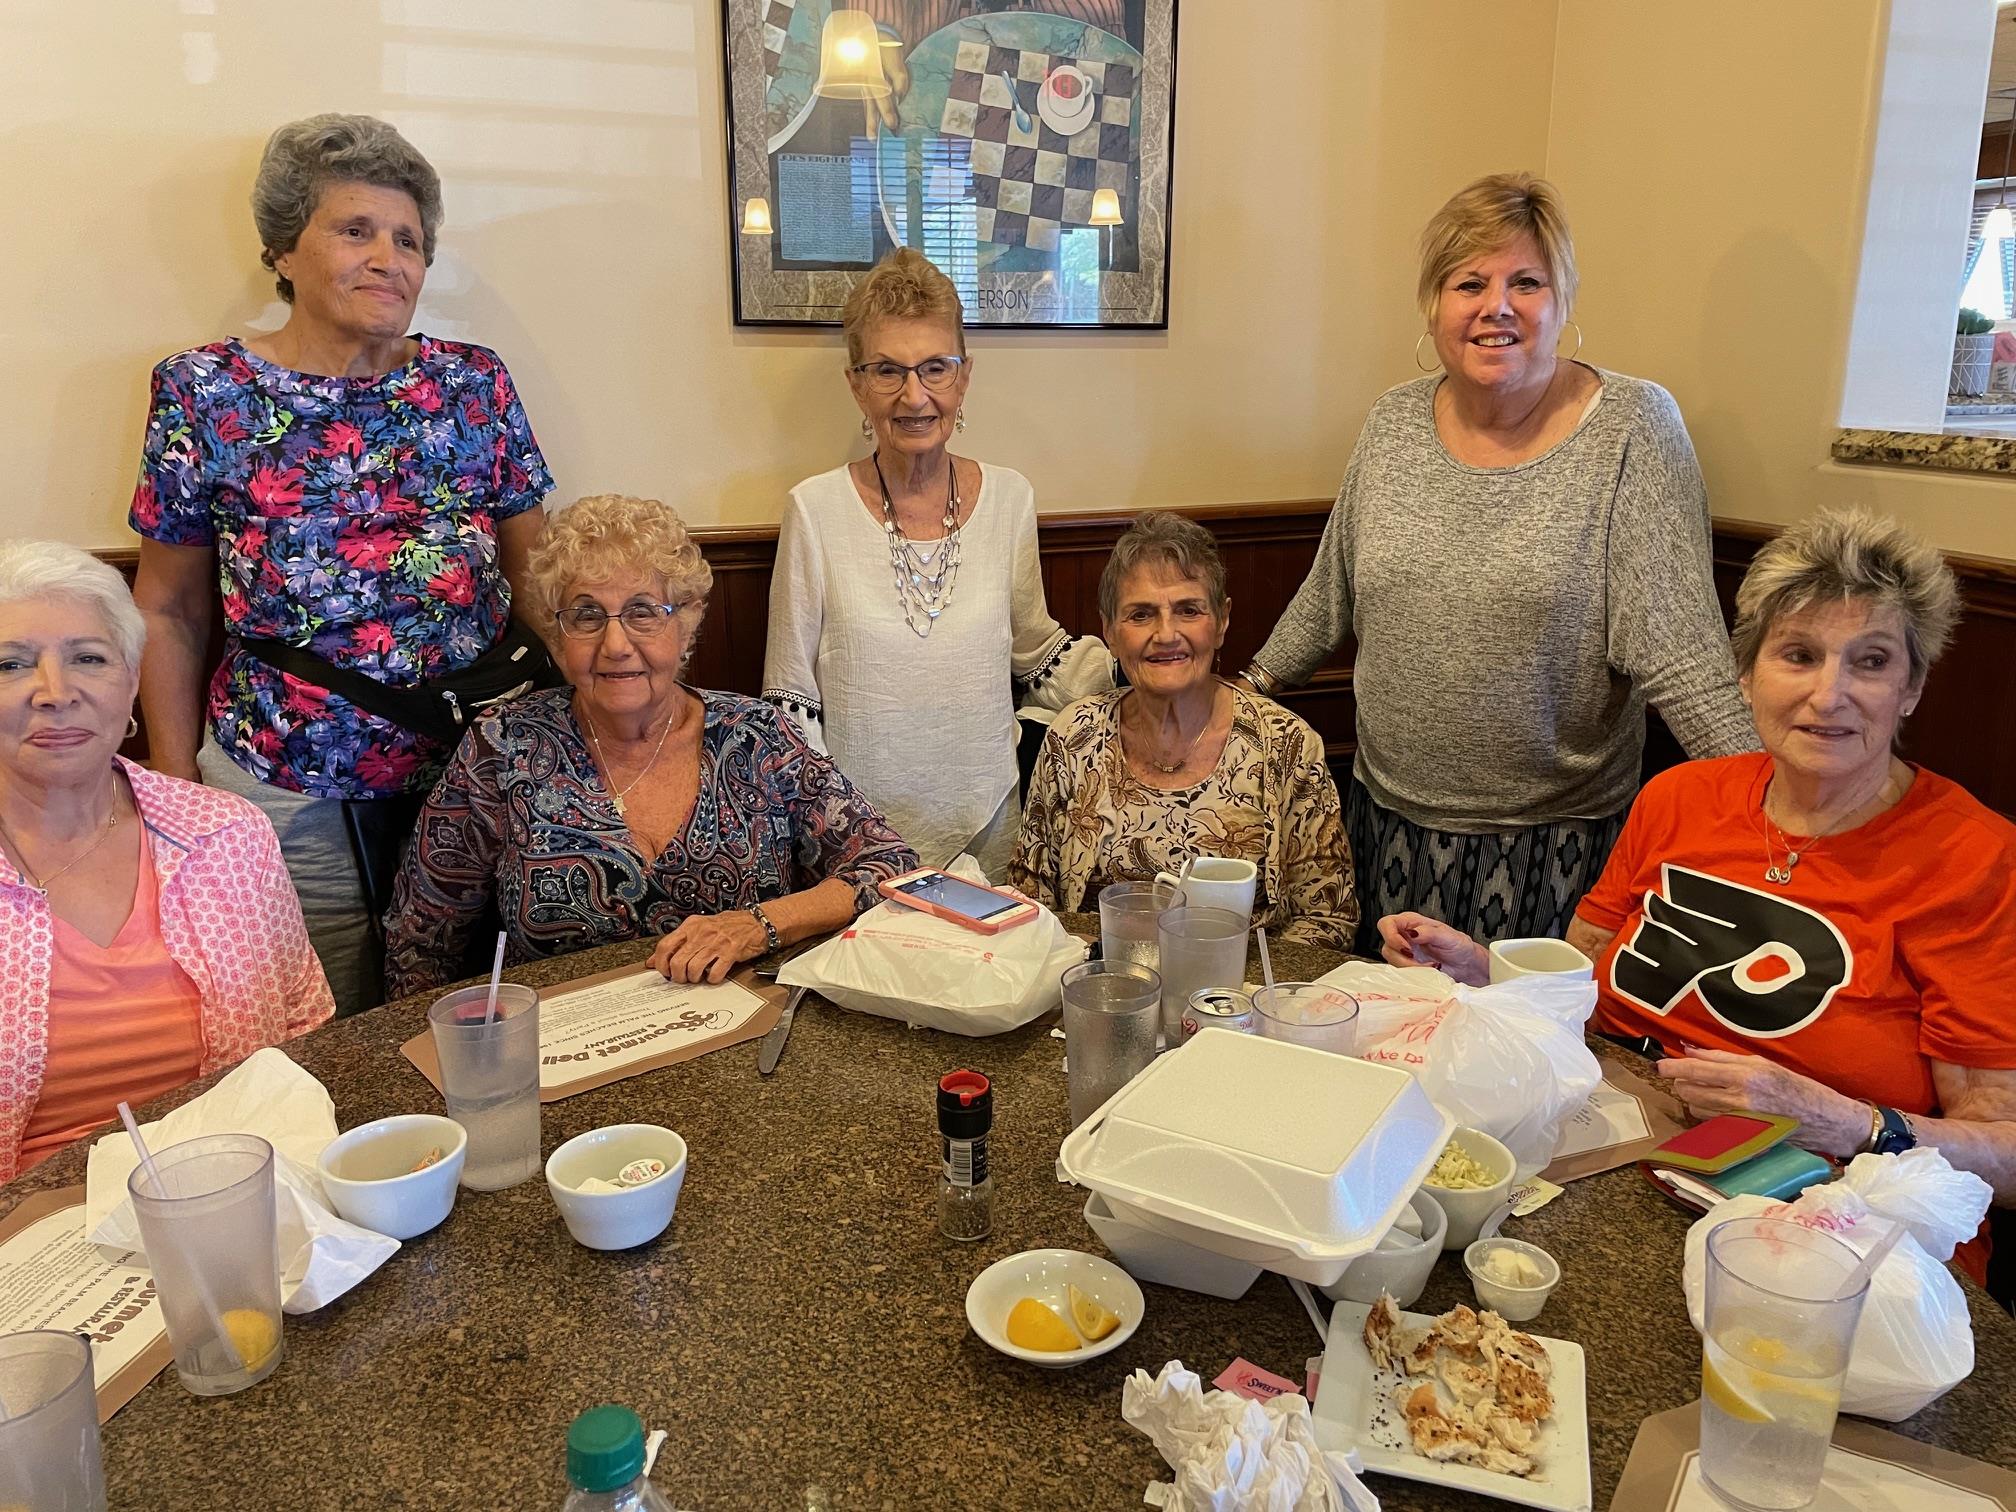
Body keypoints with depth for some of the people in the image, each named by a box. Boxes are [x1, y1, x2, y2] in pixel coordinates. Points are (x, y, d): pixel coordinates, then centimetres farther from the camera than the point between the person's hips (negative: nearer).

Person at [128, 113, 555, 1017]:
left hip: (475, 776, 2)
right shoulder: (205, 395, -3)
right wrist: (177, 798, 2)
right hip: (287, 803, -1)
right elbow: (169, 614, 3)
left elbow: (536, 577, 7)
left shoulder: (474, 384, 1)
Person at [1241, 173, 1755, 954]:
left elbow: (1678, 653, -14)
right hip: (1390, 821, 4)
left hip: (1556, 841, -3)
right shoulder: (1393, 423, 3)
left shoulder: (1634, 426, -9)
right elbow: (1329, 595, 15)